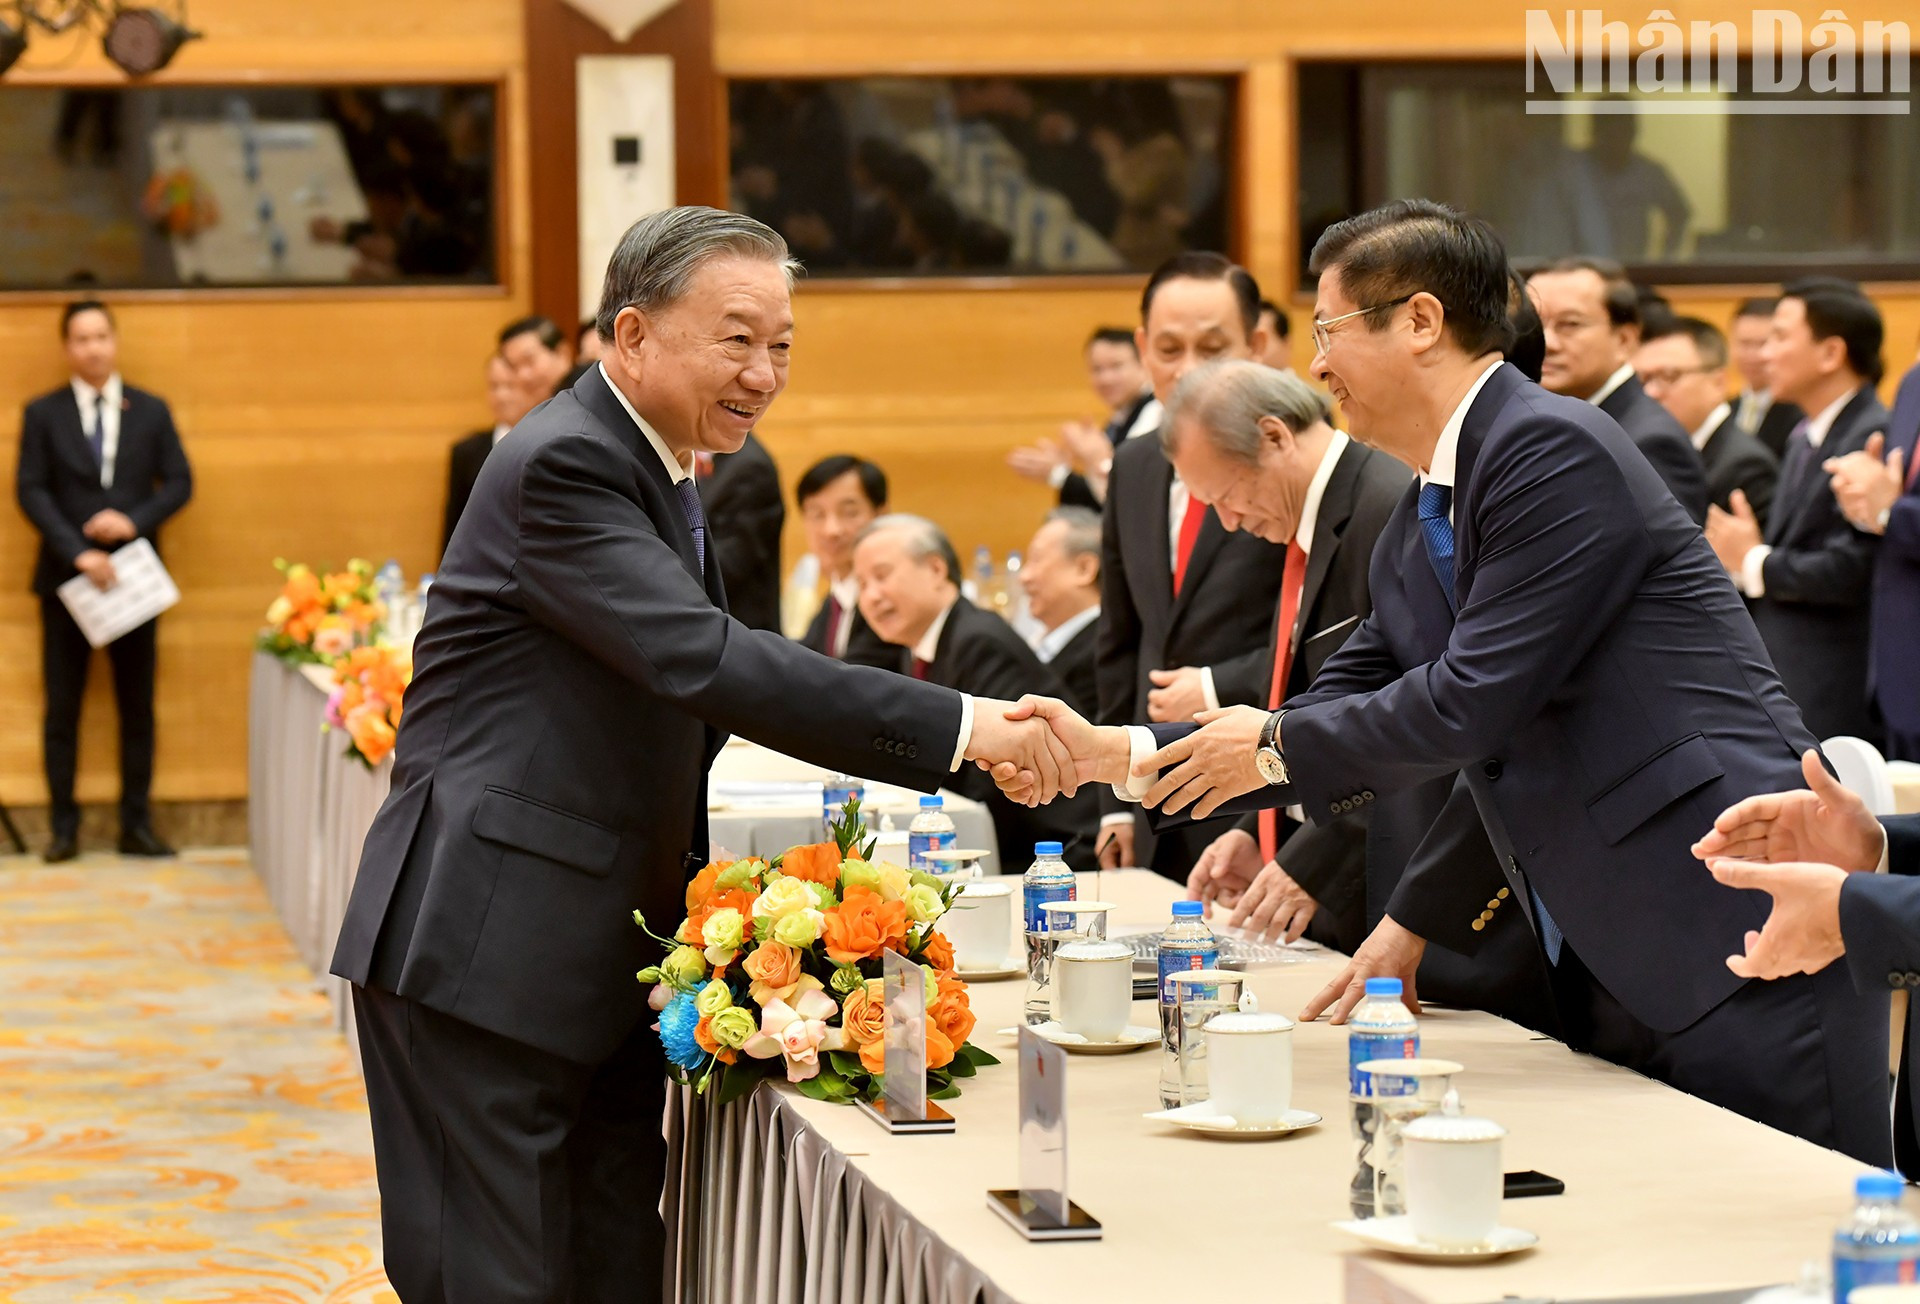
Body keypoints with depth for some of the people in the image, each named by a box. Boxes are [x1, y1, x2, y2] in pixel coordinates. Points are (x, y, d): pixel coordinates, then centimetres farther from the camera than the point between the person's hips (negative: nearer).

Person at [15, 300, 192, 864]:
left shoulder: (151, 411, 7)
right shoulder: (43, 414, 2)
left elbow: (179, 483, 4)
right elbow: (30, 490, -5)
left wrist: (134, 521, -14)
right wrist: (78, 552, -17)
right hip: (67, 578, -1)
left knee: (137, 706, 4)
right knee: (62, 706, 1)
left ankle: (137, 825, 9)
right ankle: (64, 826, 6)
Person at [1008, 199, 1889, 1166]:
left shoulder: (1555, 450, -13)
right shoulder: (1413, 538, 16)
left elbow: (1475, 704, -18)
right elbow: (1344, 741, 20)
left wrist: (1275, 746, -4)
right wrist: (1114, 755, 14)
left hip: (1743, 938, -9)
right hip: (1609, 965, 9)